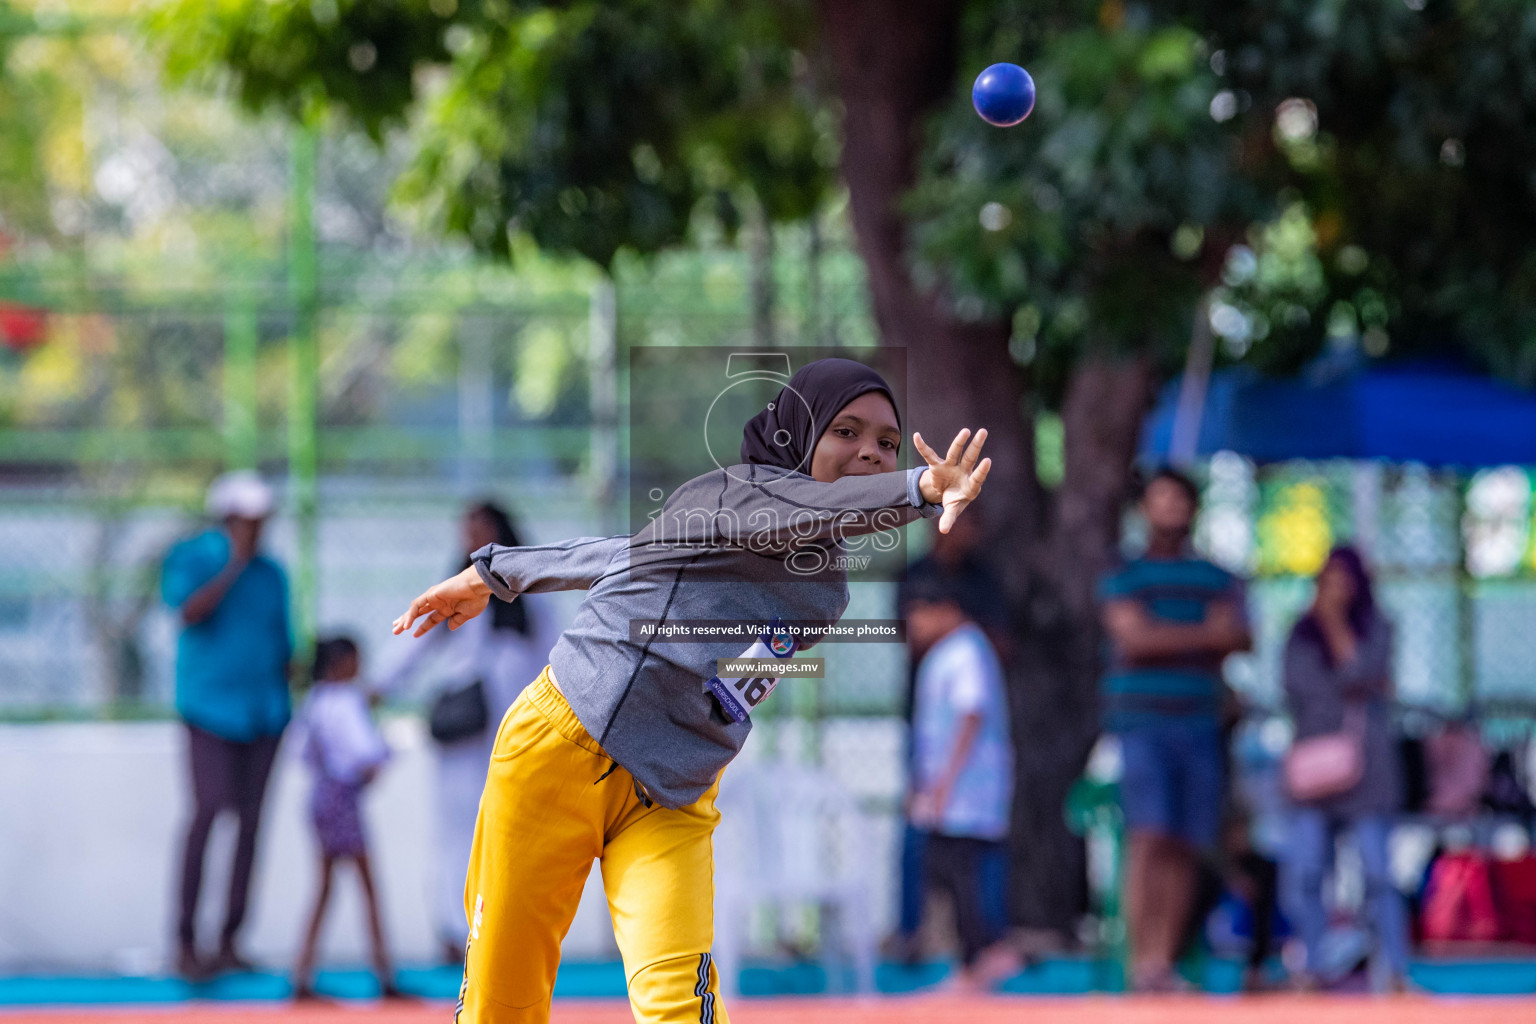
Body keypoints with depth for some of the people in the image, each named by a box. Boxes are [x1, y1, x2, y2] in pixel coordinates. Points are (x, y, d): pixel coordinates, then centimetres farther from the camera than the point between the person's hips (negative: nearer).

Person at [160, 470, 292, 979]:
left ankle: (229, 943, 7)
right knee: (208, 812, -16)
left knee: (249, 821, 2)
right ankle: (185, 944, -15)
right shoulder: (190, 560, 0)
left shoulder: (271, 574, 13)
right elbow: (189, 612, -19)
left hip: (264, 709, 5)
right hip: (211, 705, -5)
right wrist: (235, 565, -17)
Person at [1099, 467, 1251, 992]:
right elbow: (1135, 634, -9)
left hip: (1198, 725, 4)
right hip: (1142, 723, -4)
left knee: (1186, 849, 0)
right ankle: (1141, 960, -19)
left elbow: (1241, 637, 2)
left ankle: (1164, 961, 3)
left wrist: (1168, 640, -12)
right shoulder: (1124, 576, 6)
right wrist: (1206, 637, -7)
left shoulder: (1216, 580, 16)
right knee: (1150, 838, -15)